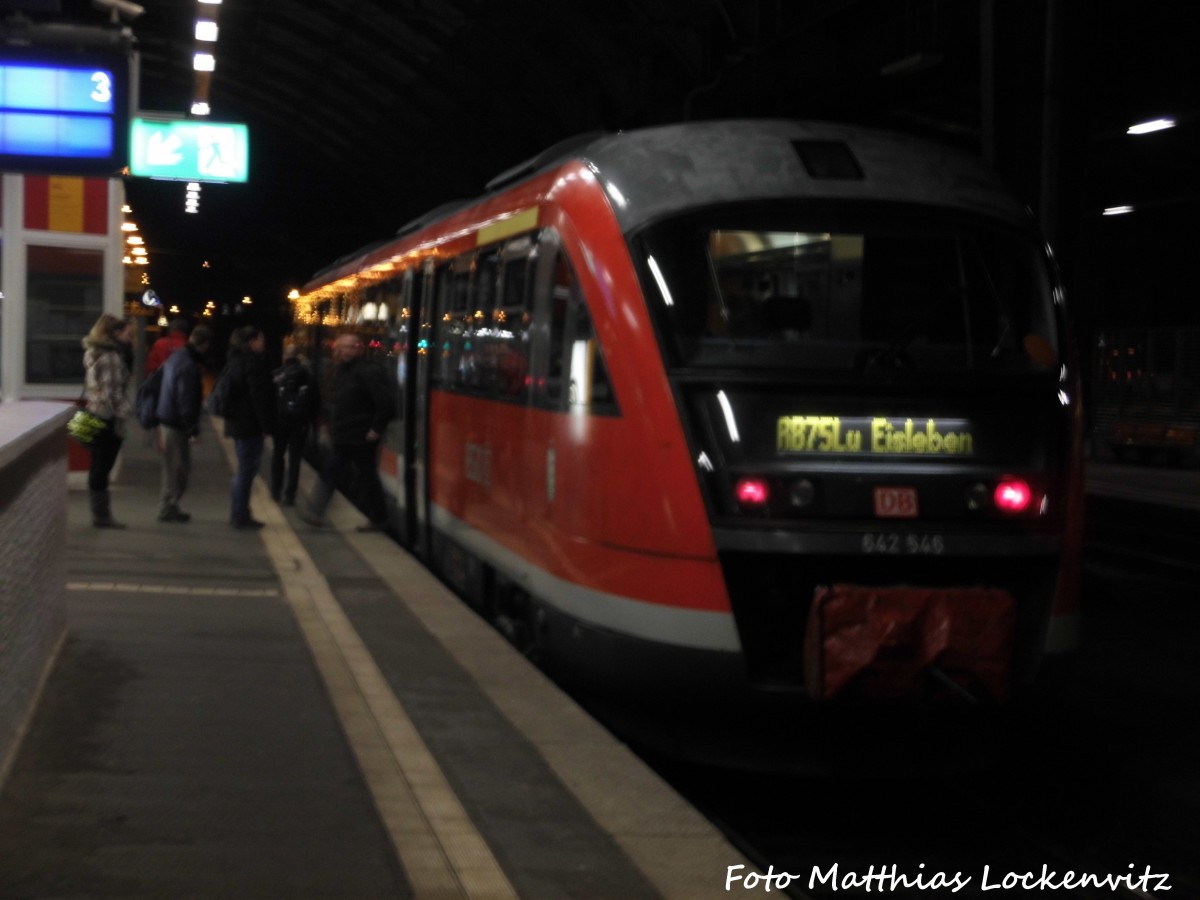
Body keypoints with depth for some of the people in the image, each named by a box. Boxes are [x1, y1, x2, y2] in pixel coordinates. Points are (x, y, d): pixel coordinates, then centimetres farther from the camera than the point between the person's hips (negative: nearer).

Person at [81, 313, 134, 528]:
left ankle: (100, 514, 17)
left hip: (96, 416, 10)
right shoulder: (111, 357, -15)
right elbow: (111, 392, -19)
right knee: (102, 468, -5)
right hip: (108, 419, -10)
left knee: (99, 468, 12)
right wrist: (120, 419, -17)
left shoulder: (95, 353, 14)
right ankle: (102, 515, -1)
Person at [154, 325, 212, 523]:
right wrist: (194, 429, -18)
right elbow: (186, 401, -23)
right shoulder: (188, 366, -22)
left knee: (174, 467, 16)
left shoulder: (176, 357, 10)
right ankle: (168, 508, 3)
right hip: (177, 424, -10)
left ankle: (169, 506, 22)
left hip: (167, 419, 10)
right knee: (178, 468, -2)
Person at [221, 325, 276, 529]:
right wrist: (266, 426, -15)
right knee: (247, 469, -4)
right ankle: (241, 516, -1)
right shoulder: (253, 362, -15)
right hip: (250, 425, -10)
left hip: (236, 422, 10)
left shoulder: (235, 360, 14)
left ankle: (238, 514, 21)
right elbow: (259, 397, -19)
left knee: (244, 469, 17)